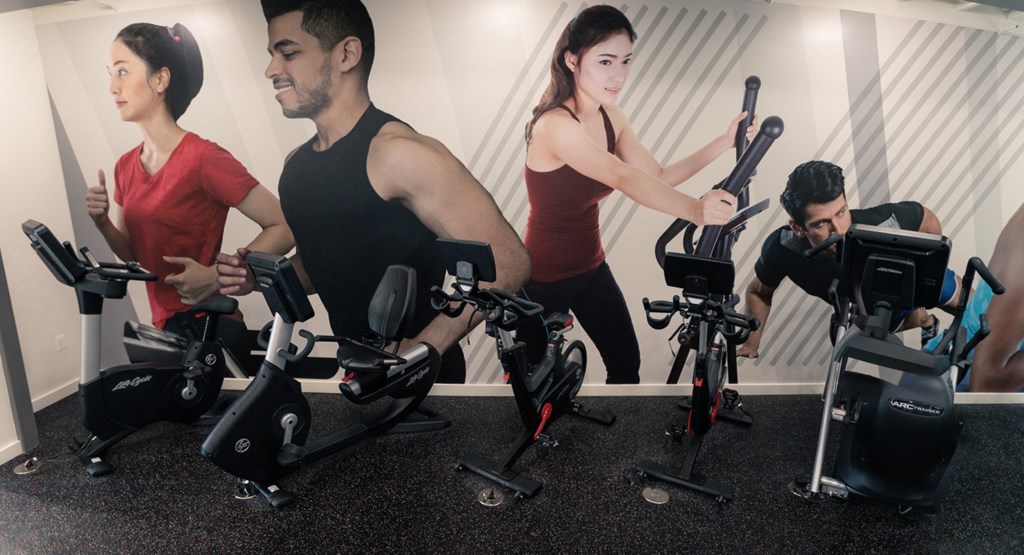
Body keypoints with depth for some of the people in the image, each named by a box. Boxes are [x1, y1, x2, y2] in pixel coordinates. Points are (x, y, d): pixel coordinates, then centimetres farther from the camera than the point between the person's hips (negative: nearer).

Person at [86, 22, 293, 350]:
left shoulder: (202, 157, -17)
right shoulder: (126, 166, 6)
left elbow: (284, 229, -17)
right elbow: (135, 255, 14)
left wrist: (216, 275, -24)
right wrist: (103, 224, -5)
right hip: (165, 328, 7)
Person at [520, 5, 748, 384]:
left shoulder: (611, 118, -1)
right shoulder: (554, 124, -27)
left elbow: (658, 177, -4)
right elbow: (623, 178, -41)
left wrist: (724, 143, -14)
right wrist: (694, 210, -54)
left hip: (591, 267, 7)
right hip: (543, 276, -7)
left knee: (626, 362, 11)